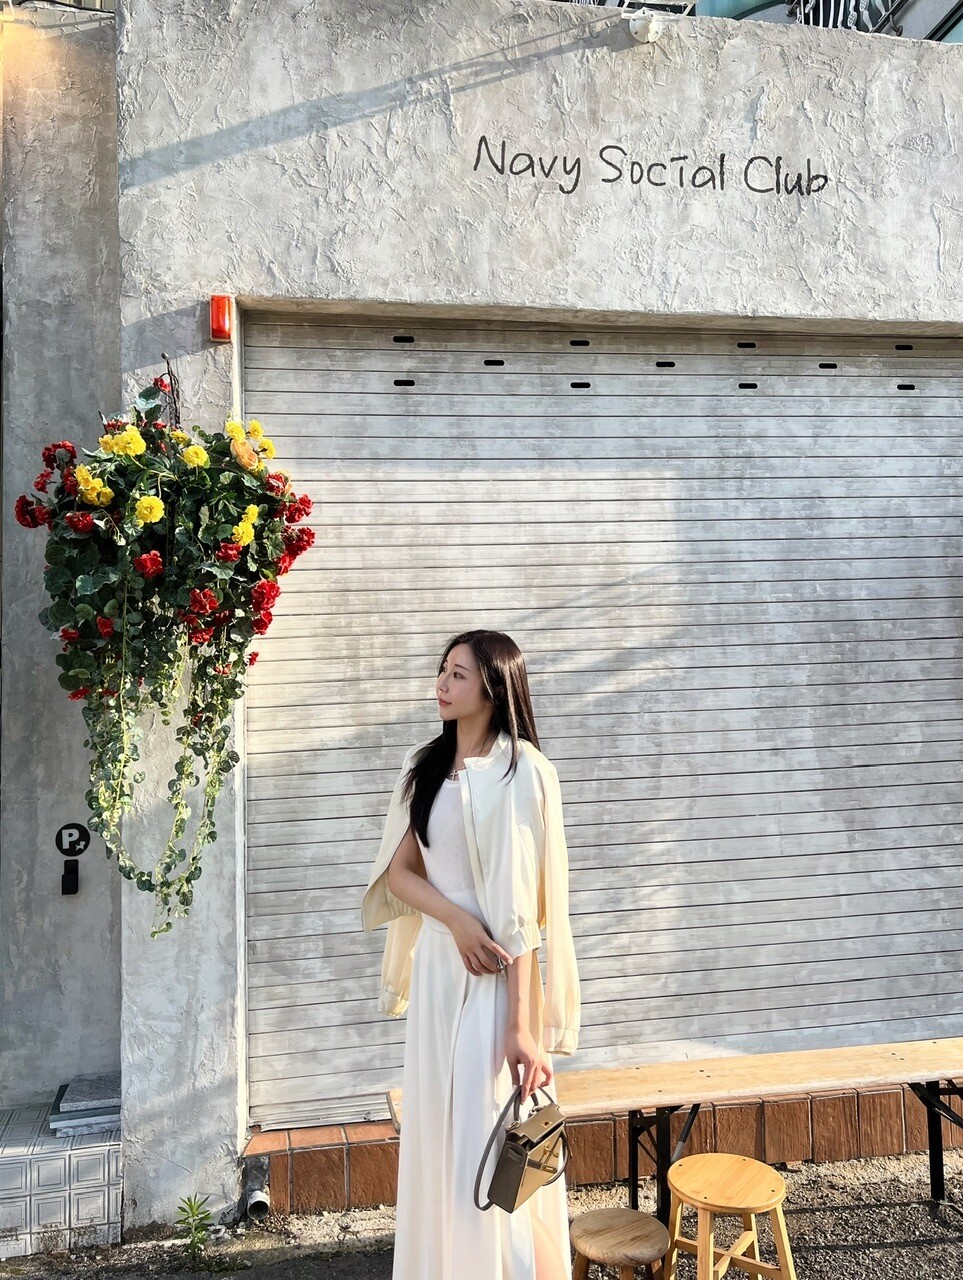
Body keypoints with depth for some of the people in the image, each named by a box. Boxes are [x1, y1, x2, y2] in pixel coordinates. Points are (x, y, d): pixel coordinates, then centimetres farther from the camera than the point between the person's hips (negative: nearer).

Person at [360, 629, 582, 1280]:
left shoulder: (521, 771, -13)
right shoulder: (424, 765, 6)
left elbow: (521, 907, -16)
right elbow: (398, 872, 3)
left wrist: (521, 1024, -19)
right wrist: (457, 920, -16)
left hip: (496, 977, -6)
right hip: (436, 967, 6)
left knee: (494, 1145, 2)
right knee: (434, 1135, 15)